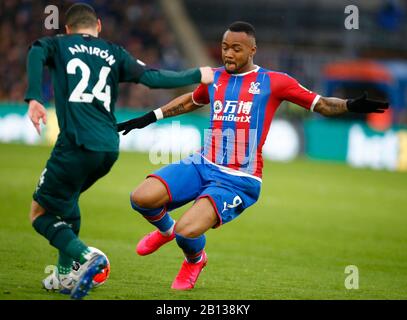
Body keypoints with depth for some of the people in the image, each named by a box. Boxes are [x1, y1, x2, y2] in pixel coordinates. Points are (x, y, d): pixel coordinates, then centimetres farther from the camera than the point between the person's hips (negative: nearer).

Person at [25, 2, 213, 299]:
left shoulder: (59, 45, 12)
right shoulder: (113, 53, 18)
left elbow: (36, 53, -11)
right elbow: (151, 77, 7)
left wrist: (34, 99, -22)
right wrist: (196, 75, 18)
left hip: (78, 145, -5)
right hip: (109, 149, 5)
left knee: (40, 213, 6)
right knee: (67, 198, 31)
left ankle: (86, 257, -18)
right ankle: (66, 274, 29)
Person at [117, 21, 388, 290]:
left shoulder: (272, 82, -1)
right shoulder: (213, 79, 11)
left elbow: (321, 104, 1)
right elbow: (191, 101, 33)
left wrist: (350, 106, -17)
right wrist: (149, 118, 35)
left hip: (240, 180, -4)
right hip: (203, 165, 5)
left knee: (188, 230, -26)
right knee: (142, 198, -19)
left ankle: (195, 260, 14)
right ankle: (166, 230, 19)